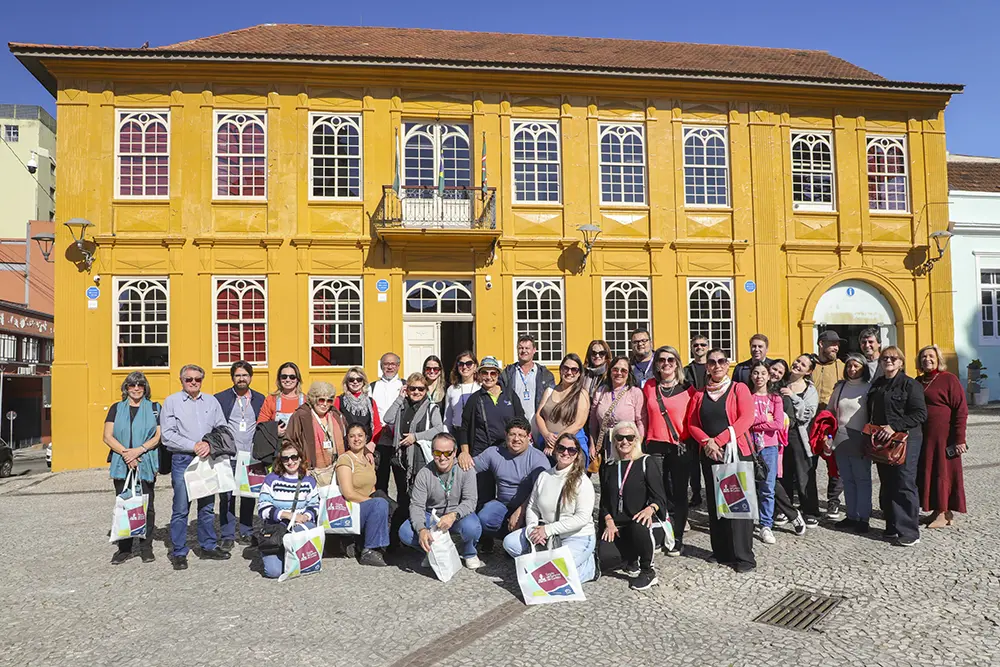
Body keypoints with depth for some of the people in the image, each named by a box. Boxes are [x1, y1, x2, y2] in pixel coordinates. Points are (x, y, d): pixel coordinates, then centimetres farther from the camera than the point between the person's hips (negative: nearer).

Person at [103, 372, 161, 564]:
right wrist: (125, 453, -10)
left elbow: (158, 436, 1)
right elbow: (108, 436, 4)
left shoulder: (154, 408, 8)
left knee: (146, 506, 1)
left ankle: (146, 547, 10)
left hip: (146, 464, -1)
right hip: (121, 465, 1)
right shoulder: (116, 408, 11)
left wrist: (139, 450, -14)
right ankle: (124, 548, 13)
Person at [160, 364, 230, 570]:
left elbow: (222, 428, 9)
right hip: (182, 460, -3)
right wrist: (194, 446, -12)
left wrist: (210, 444, -10)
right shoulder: (171, 402, 1)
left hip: (207, 459, 3)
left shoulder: (211, 401, 10)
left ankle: (209, 546, 23)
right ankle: (178, 553, 9)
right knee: (181, 509, -2)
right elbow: (167, 435, -6)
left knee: (207, 506, 11)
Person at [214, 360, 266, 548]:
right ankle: (227, 536, 9)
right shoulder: (220, 398, 3)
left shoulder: (260, 399, 10)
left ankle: (246, 533, 18)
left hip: (251, 458, 2)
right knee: (227, 497, -1)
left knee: (249, 496, 7)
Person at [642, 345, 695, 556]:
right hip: (655, 446, 2)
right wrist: (643, 441, 11)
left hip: (682, 447, -2)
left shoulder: (687, 388, 0)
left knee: (678, 493, 5)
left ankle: (677, 540, 15)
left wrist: (694, 445, -1)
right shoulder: (649, 386, 8)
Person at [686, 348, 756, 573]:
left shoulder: (739, 388, 1)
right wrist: (707, 442, -11)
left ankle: (744, 556, 3)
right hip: (710, 454, 4)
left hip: (737, 452, -4)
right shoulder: (700, 394, 12)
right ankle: (722, 552, 18)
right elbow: (692, 423, 8)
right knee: (715, 503, 8)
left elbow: (746, 418, -11)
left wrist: (719, 440, -16)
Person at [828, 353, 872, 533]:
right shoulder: (840, 387, 12)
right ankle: (852, 516, 19)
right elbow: (829, 410, 19)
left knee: (862, 479, 2)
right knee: (847, 480, 10)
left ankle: (863, 518, 8)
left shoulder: (869, 388, -4)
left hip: (859, 441, -5)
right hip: (841, 440, 5)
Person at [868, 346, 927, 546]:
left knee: (905, 485, -6)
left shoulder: (910, 384, -5)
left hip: (906, 440, -7)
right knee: (887, 485, 9)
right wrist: (871, 430, 9)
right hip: (882, 441, 7)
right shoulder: (876, 385, 15)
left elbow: (920, 413, -12)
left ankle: (909, 532, 0)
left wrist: (895, 427, -18)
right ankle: (893, 527, 18)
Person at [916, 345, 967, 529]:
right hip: (923, 437, 6)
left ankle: (945, 514, 10)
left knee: (943, 471, 1)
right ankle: (937, 511, 20)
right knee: (927, 472, 9)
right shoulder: (918, 382, 13)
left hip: (943, 436, -6)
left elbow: (961, 411, -9)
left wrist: (959, 439, -13)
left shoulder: (949, 379, -6)